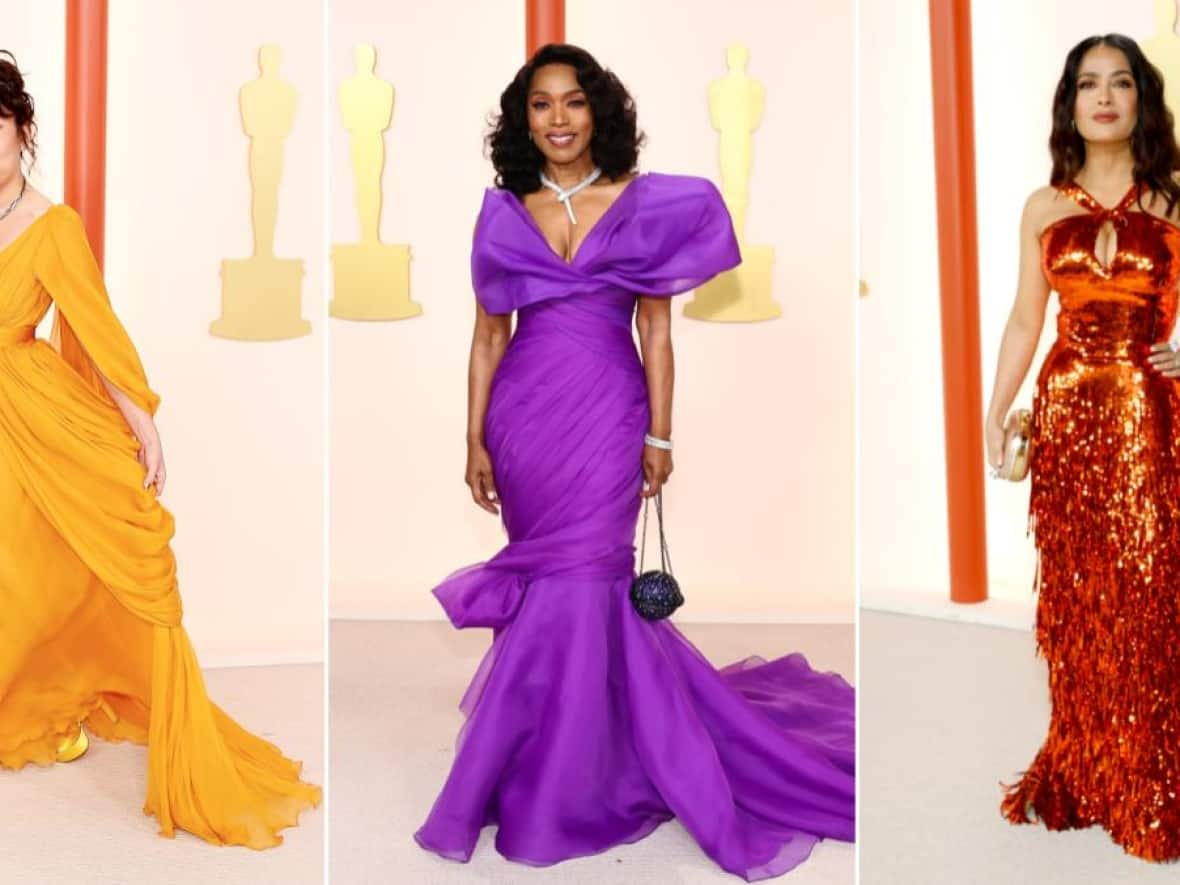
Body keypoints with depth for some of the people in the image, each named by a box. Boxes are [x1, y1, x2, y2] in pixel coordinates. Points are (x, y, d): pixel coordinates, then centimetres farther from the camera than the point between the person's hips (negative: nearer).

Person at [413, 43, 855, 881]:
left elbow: (655, 329, 4)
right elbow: (489, 334, 9)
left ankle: (554, 788, 11)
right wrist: (475, 439, 5)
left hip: (605, 411, -2)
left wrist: (659, 435, 0)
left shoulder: (642, 205, 3)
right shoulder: (503, 211, 8)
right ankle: (591, 757, 24)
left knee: (575, 586, -4)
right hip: (524, 413, 2)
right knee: (551, 583, 7)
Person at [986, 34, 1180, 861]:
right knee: (1076, 597, 7)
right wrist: (996, 412, 5)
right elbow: (1026, 318, 10)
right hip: (1068, 413, 2)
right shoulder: (1044, 208, 8)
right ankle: (1081, 773, 22)